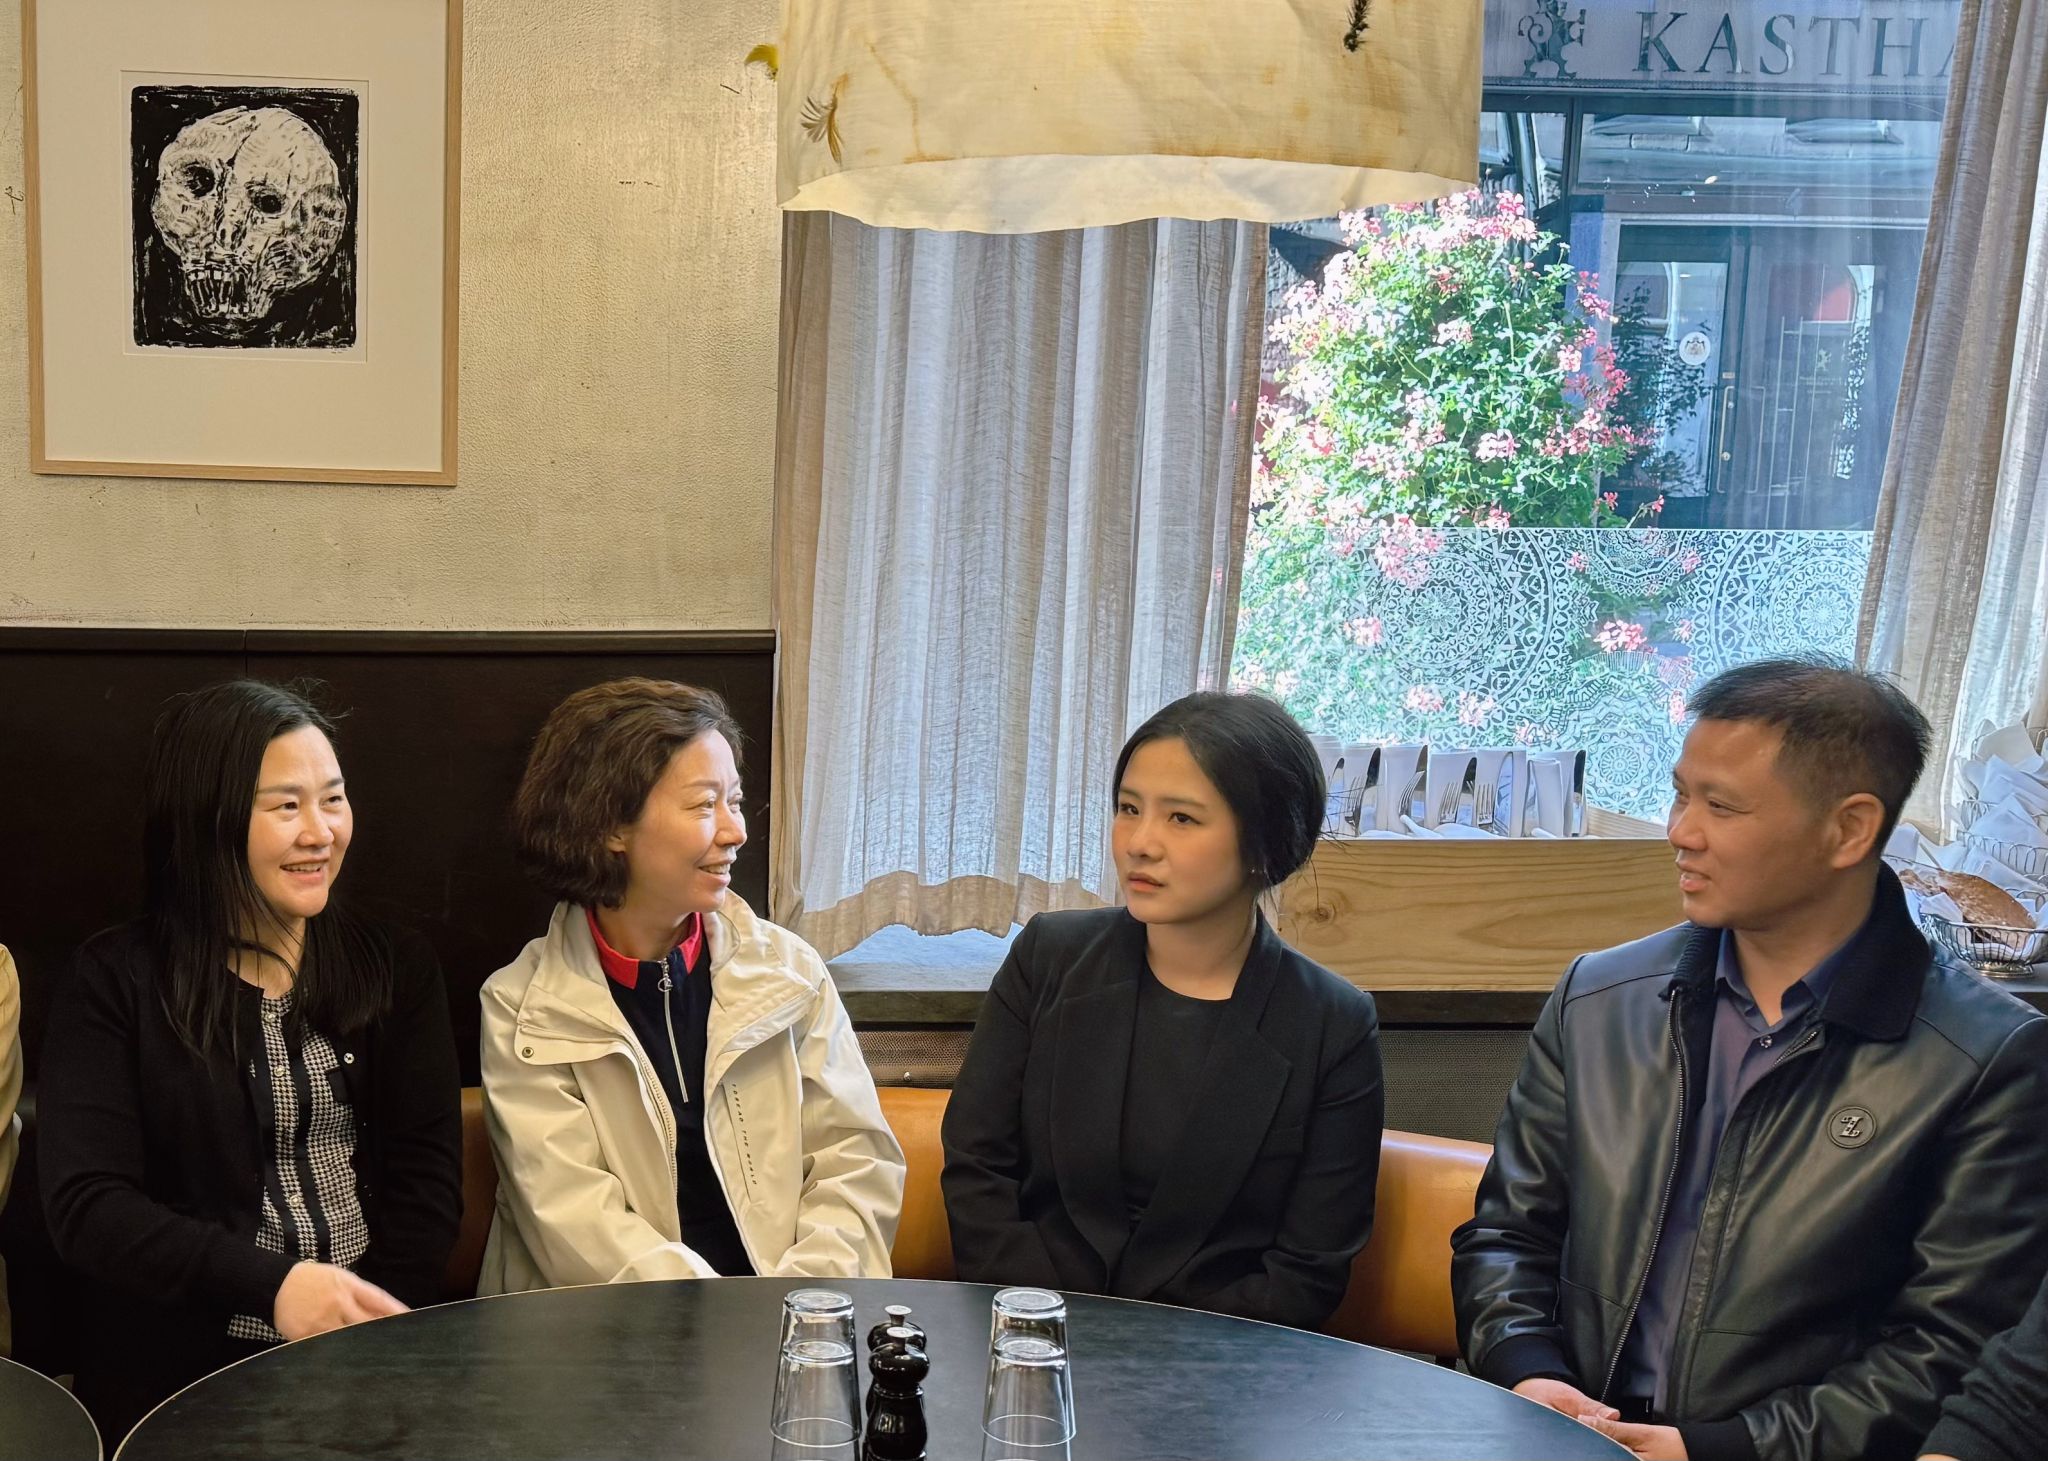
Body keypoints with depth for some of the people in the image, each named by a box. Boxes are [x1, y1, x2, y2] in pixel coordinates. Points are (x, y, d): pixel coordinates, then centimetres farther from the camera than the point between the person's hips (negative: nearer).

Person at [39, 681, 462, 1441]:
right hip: (186, 1372, -2)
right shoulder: (117, 978, 3)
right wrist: (271, 1285, -20)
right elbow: (84, 1204, -7)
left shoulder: (397, 970, 11)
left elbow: (427, 1178, 4)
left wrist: (374, 1327, -13)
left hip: (378, 1357, 2)